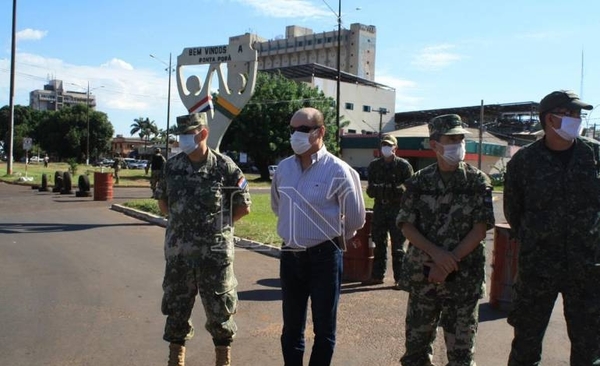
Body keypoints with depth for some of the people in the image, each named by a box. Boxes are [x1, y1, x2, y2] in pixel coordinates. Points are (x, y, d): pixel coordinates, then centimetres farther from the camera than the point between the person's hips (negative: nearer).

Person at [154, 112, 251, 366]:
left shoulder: (224, 167, -7)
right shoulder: (171, 166, 2)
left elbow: (243, 207, 0)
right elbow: (162, 201, 18)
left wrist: (217, 224, 0)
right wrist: (180, 221, 9)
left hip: (215, 252, -3)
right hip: (178, 251, 3)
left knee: (219, 309, 8)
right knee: (176, 308, 12)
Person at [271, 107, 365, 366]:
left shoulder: (337, 170, -13)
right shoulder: (283, 167, 2)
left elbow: (356, 218, -4)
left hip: (324, 257, -4)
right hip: (290, 255, 5)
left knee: (324, 328, 10)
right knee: (291, 326, 16)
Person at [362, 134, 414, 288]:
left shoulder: (403, 165, -1)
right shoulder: (374, 165, 12)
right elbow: (370, 189, 11)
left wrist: (386, 189, -17)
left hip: (397, 209, -4)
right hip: (379, 207, 4)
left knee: (398, 246, -1)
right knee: (379, 244, 11)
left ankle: (399, 278, 4)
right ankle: (377, 275, 19)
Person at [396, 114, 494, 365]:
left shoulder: (478, 182, -2)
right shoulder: (419, 182, 2)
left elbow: (480, 230, -7)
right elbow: (406, 226, -1)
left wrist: (449, 263, -14)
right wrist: (436, 253, -16)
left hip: (464, 278, -1)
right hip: (422, 276, 2)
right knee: (416, 344, 11)